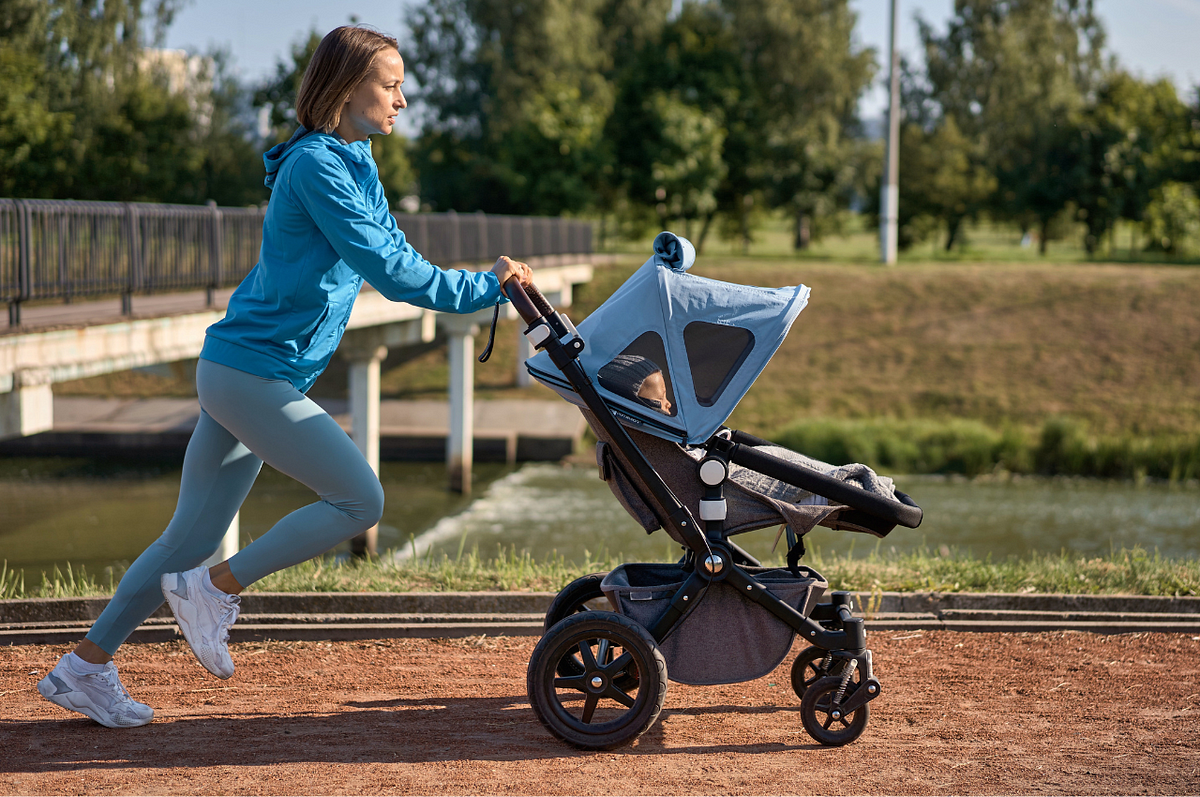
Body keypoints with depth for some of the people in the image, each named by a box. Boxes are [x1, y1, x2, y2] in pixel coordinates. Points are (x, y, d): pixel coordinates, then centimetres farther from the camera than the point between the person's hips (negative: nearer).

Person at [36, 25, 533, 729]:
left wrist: (490, 288, 8)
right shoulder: (316, 164, -15)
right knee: (359, 500, -8)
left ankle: (85, 669, 17)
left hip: (241, 375, 10)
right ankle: (215, 591, 0)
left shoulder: (355, 167, 16)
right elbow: (386, 268, -20)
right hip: (253, 372, -10)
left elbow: (393, 260, 18)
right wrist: (480, 287, -12)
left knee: (194, 535, 12)